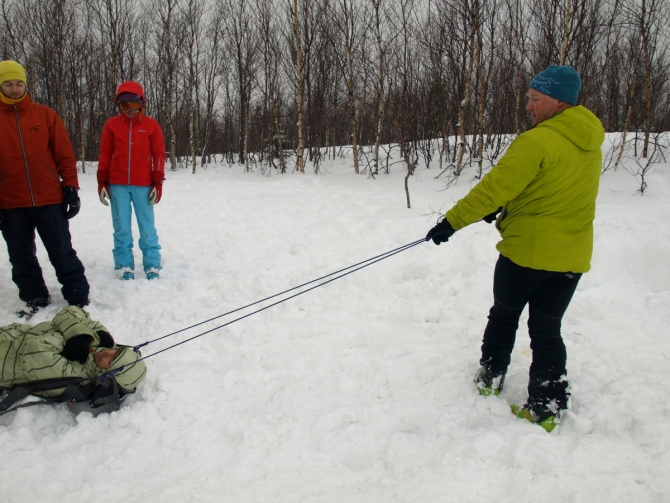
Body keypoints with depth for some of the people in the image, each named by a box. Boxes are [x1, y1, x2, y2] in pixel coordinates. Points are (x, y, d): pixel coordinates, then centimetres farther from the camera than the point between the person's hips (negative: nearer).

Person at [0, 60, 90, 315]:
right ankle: (35, 299, 24)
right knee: (21, 257, 10)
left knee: (63, 253, 2)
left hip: (49, 199, -1)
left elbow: (65, 154, 4)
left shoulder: (45, 115, 4)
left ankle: (78, 300, 10)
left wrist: (70, 188, 0)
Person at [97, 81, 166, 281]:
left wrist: (157, 183, -1)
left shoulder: (151, 125, 4)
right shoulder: (112, 124, 6)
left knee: (147, 227, 2)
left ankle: (152, 266, 10)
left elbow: (159, 155, 4)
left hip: (143, 185, -1)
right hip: (117, 185, 1)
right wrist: (102, 182, 4)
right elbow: (105, 154, 8)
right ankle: (125, 265, 14)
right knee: (121, 228, 5)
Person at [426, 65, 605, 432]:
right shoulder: (589, 144, 7)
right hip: (572, 255, 6)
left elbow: (494, 187, -20)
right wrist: (504, 209, 13)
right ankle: (547, 407, 13)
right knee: (547, 330, 13)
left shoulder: (537, 142, -19)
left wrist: (452, 222, -13)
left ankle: (490, 379, 29)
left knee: (504, 316, 16)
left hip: (526, 250, -6)